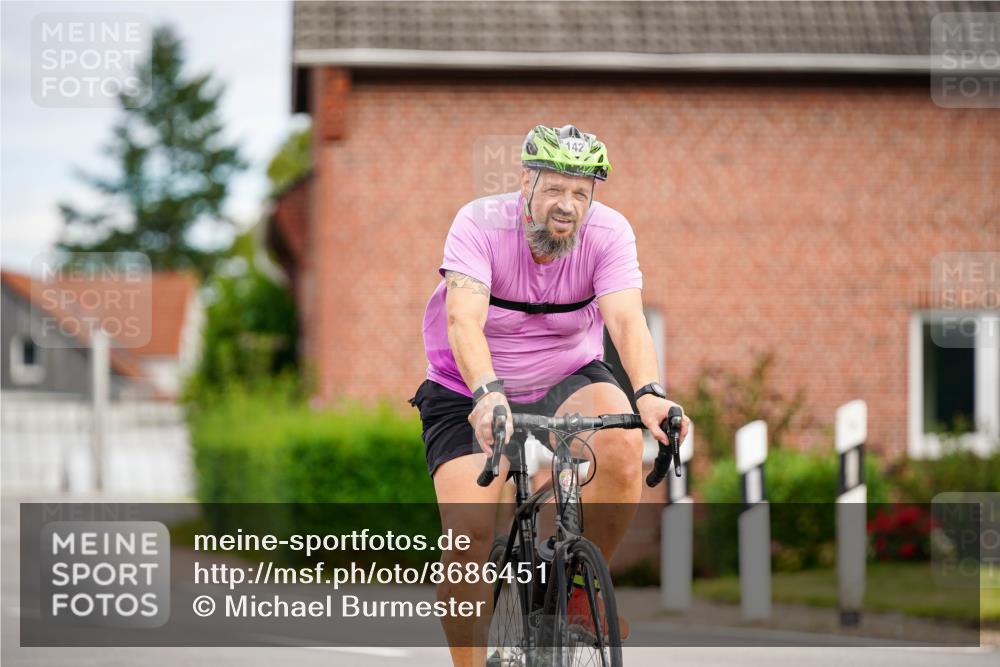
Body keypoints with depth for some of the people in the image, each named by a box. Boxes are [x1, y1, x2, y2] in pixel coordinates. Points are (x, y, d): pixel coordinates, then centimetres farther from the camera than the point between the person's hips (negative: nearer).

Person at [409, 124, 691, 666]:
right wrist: (487, 393, -54)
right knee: (469, 535, -19)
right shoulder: (480, 224, -21)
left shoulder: (608, 232, -15)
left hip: (568, 378, 2)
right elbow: (464, 320, -35)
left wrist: (649, 393, -48)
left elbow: (626, 320, -29)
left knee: (621, 444, -31)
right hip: (472, 393, -1)